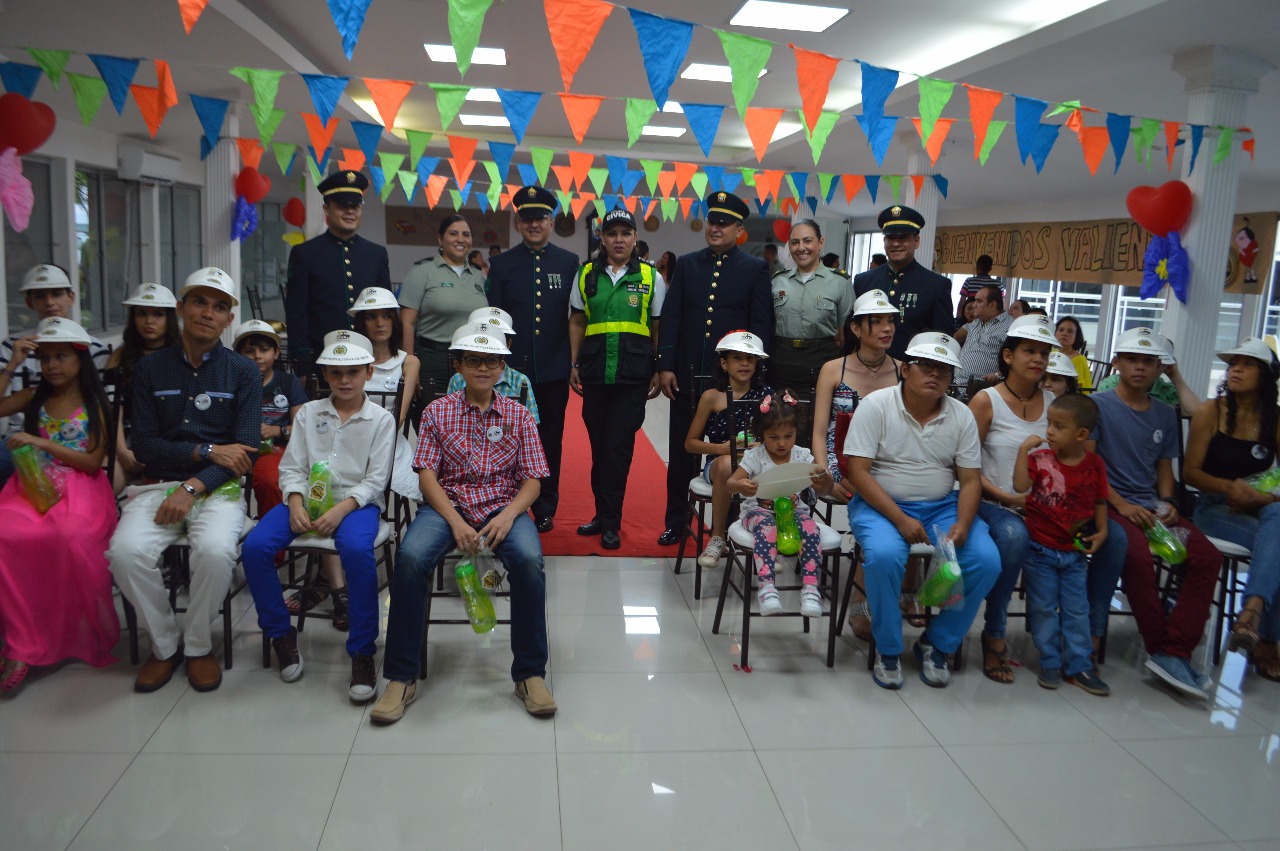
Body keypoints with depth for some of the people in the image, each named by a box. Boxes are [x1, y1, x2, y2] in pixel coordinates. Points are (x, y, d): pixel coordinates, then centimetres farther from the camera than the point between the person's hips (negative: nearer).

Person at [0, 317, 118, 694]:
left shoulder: (95, 405, 7)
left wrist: (43, 443, -11)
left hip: (79, 490, -3)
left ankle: (84, 633, -19)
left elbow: (93, 461, -1)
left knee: (72, 538, -37)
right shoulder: (34, 397, 18)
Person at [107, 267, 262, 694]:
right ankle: (165, 643, -1)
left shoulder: (243, 373, 5)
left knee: (216, 550, -32)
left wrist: (194, 487, -15)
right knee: (126, 551, -26)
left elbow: (245, 450, -3)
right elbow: (144, 446, 4)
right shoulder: (150, 370, 11)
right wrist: (206, 452, -9)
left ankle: (198, 645, -5)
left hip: (217, 487, -2)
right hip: (158, 484, 2)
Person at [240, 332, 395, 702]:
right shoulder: (309, 412, 14)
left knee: (357, 550, -37)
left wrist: (340, 509, -20)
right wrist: (296, 504, -12)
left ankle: (362, 652, -22)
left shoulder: (381, 419, 4)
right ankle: (281, 633, 1)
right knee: (254, 546, -21)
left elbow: (375, 480, -4)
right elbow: (292, 467, 8)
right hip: (307, 497, 4)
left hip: (357, 501, -4)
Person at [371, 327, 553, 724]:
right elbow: (427, 475, 0)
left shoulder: (519, 416, 8)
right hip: (448, 502, 0)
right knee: (410, 558, -30)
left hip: (503, 505, 0)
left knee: (530, 561, -32)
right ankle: (401, 677, -16)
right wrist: (455, 522, -16)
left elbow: (532, 480, 4)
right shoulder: (437, 412, 7)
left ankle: (530, 673, -15)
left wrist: (508, 515, -16)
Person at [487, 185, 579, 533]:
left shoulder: (569, 262, 5)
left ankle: (545, 510, 21)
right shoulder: (502, 264, 5)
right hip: (513, 369, 0)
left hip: (554, 370, 0)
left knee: (550, 440, 9)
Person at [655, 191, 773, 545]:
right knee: (681, 452, 9)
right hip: (687, 374, 3)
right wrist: (665, 366, -3)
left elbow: (762, 324, -3)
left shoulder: (755, 269, 1)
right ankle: (676, 522, 21)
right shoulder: (686, 265, 8)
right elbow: (670, 317, 5)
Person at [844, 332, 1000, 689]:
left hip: (942, 506, 4)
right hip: (881, 504, -4)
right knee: (884, 555, -34)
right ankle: (888, 649, -8)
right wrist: (900, 520, -22)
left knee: (986, 560, -19)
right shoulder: (876, 405, -8)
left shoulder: (961, 416, 3)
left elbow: (970, 480, 3)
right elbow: (858, 471, -14)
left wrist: (962, 524, -17)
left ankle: (937, 644, 4)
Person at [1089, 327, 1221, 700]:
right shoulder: (1098, 404, -1)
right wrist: (1121, 504, -15)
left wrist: (1166, 503, 1)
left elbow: (1164, 467, 22)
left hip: (1151, 506, 6)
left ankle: (1173, 653, -18)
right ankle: (1161, 647, -16)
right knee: (1139, 556, -34)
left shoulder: (1164, 414, 17)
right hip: (1109, 504, -5)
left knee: (1207, 556, -19)